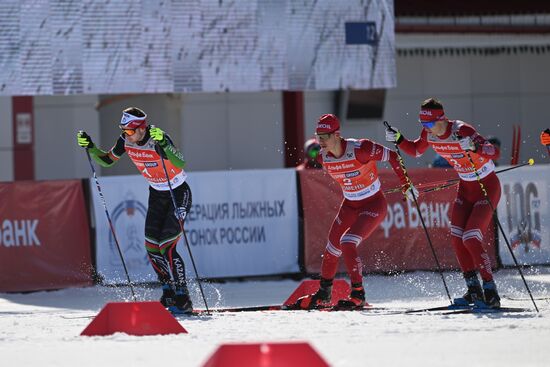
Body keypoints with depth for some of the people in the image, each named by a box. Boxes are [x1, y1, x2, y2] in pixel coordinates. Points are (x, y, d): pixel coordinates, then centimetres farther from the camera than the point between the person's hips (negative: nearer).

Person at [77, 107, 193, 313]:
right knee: (152, 247, 2)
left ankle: (183, 300, -10)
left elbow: (180, 163, -44)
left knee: (166, 248, -16)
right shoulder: (126, 141, -9)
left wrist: (162, 144, -58)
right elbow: (107, 160, 6)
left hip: (179, 194, -7)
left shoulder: (158, 138, -29)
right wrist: (90, 147, -10)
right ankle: (169, 294, 18)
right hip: (156, 194, 7)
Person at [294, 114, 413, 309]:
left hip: (374, 205, -6)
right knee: (332, 248, 8)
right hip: (349, 205, 6)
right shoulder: (323, 158, -9)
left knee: (347, 244, -22)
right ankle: (323, 295, 29)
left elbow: (392, 157, -18)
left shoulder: (359, 149, -28)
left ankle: (358, 295, -11)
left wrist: (406, 185, -17)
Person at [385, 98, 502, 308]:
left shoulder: (462, 131, -29)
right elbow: (415, 150, 14)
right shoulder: (429, 134, -7)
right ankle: (474, 290, 5)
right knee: (457, 238, -3)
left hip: (487, 186, -7)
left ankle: (491, 293, -8)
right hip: (466, 187, 7)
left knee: (471, 239, -16)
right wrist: (398, 140, -4)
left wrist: (474, 147, -55)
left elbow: (495, 153, -37)